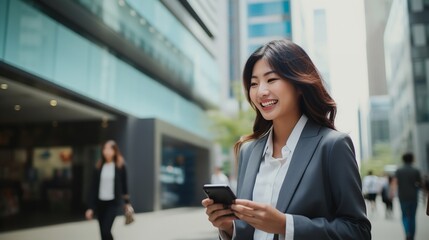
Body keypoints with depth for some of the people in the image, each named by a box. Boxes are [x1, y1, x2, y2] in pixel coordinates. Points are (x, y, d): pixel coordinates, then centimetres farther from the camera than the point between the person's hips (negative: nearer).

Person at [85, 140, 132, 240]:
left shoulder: (120, 166, -4)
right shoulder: (98, 166, 2)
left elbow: (124, 185, 3)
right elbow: (93, 188, 3)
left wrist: (127, 202, 8)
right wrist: (90, 207, -1)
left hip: (113, 203, -3)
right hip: (100, 203, 4)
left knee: (106, 231, -14)